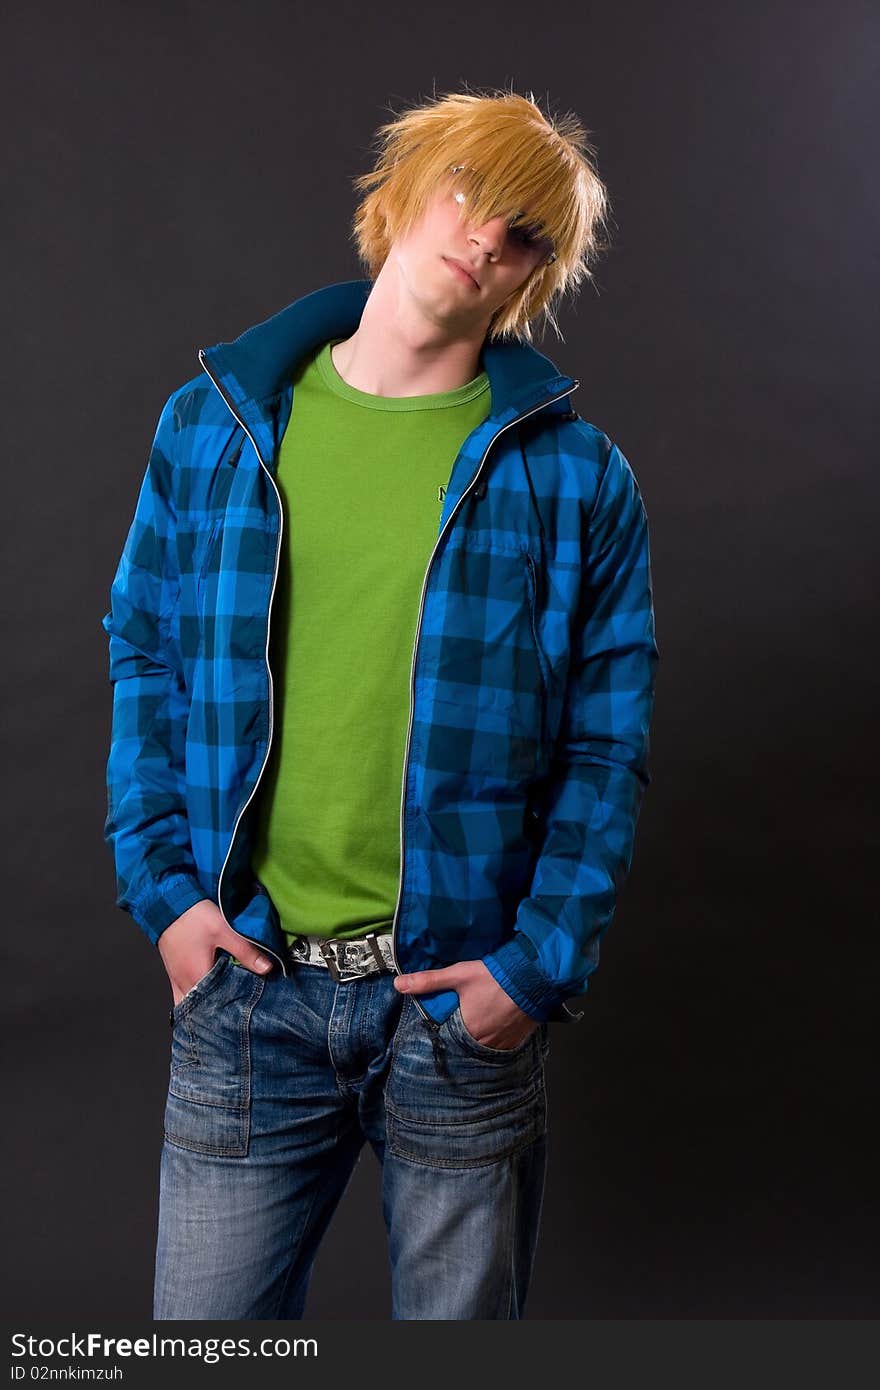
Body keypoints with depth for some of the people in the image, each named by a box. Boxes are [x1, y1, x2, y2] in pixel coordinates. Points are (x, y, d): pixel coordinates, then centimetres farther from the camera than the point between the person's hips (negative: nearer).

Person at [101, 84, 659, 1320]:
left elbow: (608, 743, -3)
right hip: (245, 987, 2)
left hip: (466, 998, -1)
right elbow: (144, 661, 7)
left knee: (462, 1314, 18)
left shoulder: (573, 474, -3)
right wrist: (163, 887, -2)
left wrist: (542, 963, -10)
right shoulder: (212, 425, 2)